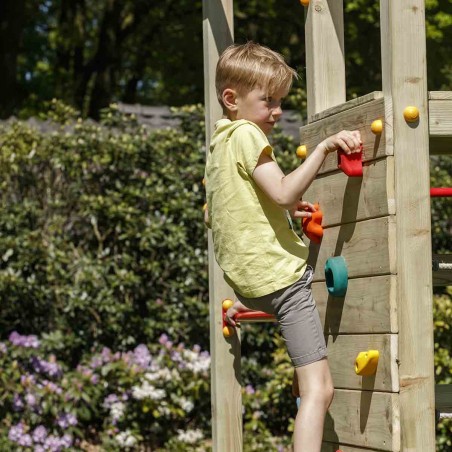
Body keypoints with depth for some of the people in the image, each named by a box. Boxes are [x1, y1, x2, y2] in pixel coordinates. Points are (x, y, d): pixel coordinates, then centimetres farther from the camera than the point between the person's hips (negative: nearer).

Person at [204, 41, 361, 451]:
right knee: (318, 388, -15)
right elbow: (284, 192, -24)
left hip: (245, 279, 9)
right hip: (281, 275, -9)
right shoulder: (248, 135, -12)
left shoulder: (218, 144, 15)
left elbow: (212, 215, 25)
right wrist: (325, 147, -24)